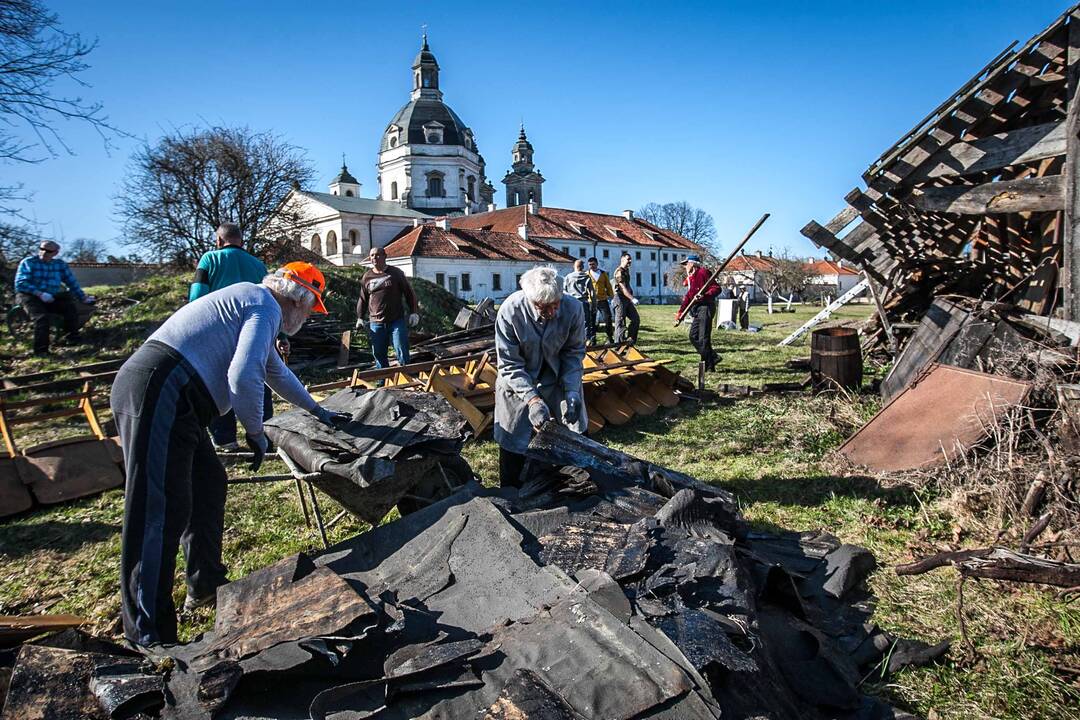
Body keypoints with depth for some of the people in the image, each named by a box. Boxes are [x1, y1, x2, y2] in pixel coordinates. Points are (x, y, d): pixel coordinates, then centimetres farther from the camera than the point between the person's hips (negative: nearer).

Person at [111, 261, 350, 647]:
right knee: (161, 513, -10)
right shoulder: (266, 307, -5)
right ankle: (150, 637, -5)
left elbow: (276, 371, 42)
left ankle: (205, 586, 31)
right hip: (158, 396, -11)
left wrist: (317, 409, 50)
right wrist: (255, 432, -5)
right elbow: (244, 375, -21)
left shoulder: (248, 300, 29)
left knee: (208, 485, 18)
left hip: (161, 398, 11)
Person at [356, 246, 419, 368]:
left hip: (397, 321, -3)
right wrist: (360, 318, 8)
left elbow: (409, 293, 5)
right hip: (376, 323, 3)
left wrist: (413, 312, 0)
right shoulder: (367, 277, 9)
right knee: (379, 354, 7)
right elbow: (362, 299, 15)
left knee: (402, 353, -3)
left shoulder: (396, 273, 3)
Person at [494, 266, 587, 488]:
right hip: (518, 384, -2)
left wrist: (572, 390, -20)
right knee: (513, 446, 3)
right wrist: (533, 400, -32)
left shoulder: (573, 308, -23)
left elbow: (574, 352, -8)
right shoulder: (510, 311, -29)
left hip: (559, 380, 2)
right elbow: (509, 365, -22)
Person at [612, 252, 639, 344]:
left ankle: (630, 340, 14)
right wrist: (632, 298, -30)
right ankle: (619, 343, -1)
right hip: (620, 298, -9)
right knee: (621, 322, -6)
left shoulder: (626, 271, 17)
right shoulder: (619, 271, -13)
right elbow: (623, 288, -22)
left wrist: (632, 298, 20)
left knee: (636, 319, 7)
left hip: (627, 299, 9)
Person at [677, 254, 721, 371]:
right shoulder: (691, 278, 20)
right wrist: (681, 311, 17)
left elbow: (716, 288, -16)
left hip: (705, 307, -10)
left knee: (703, 338, -10)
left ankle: (708, 366, -5)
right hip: (696, 309, 10)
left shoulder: (703, 273, -9)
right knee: (693, 337, 9)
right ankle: (713, 357, 14)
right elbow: (688, 296, 24)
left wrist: (705, 295, -30)